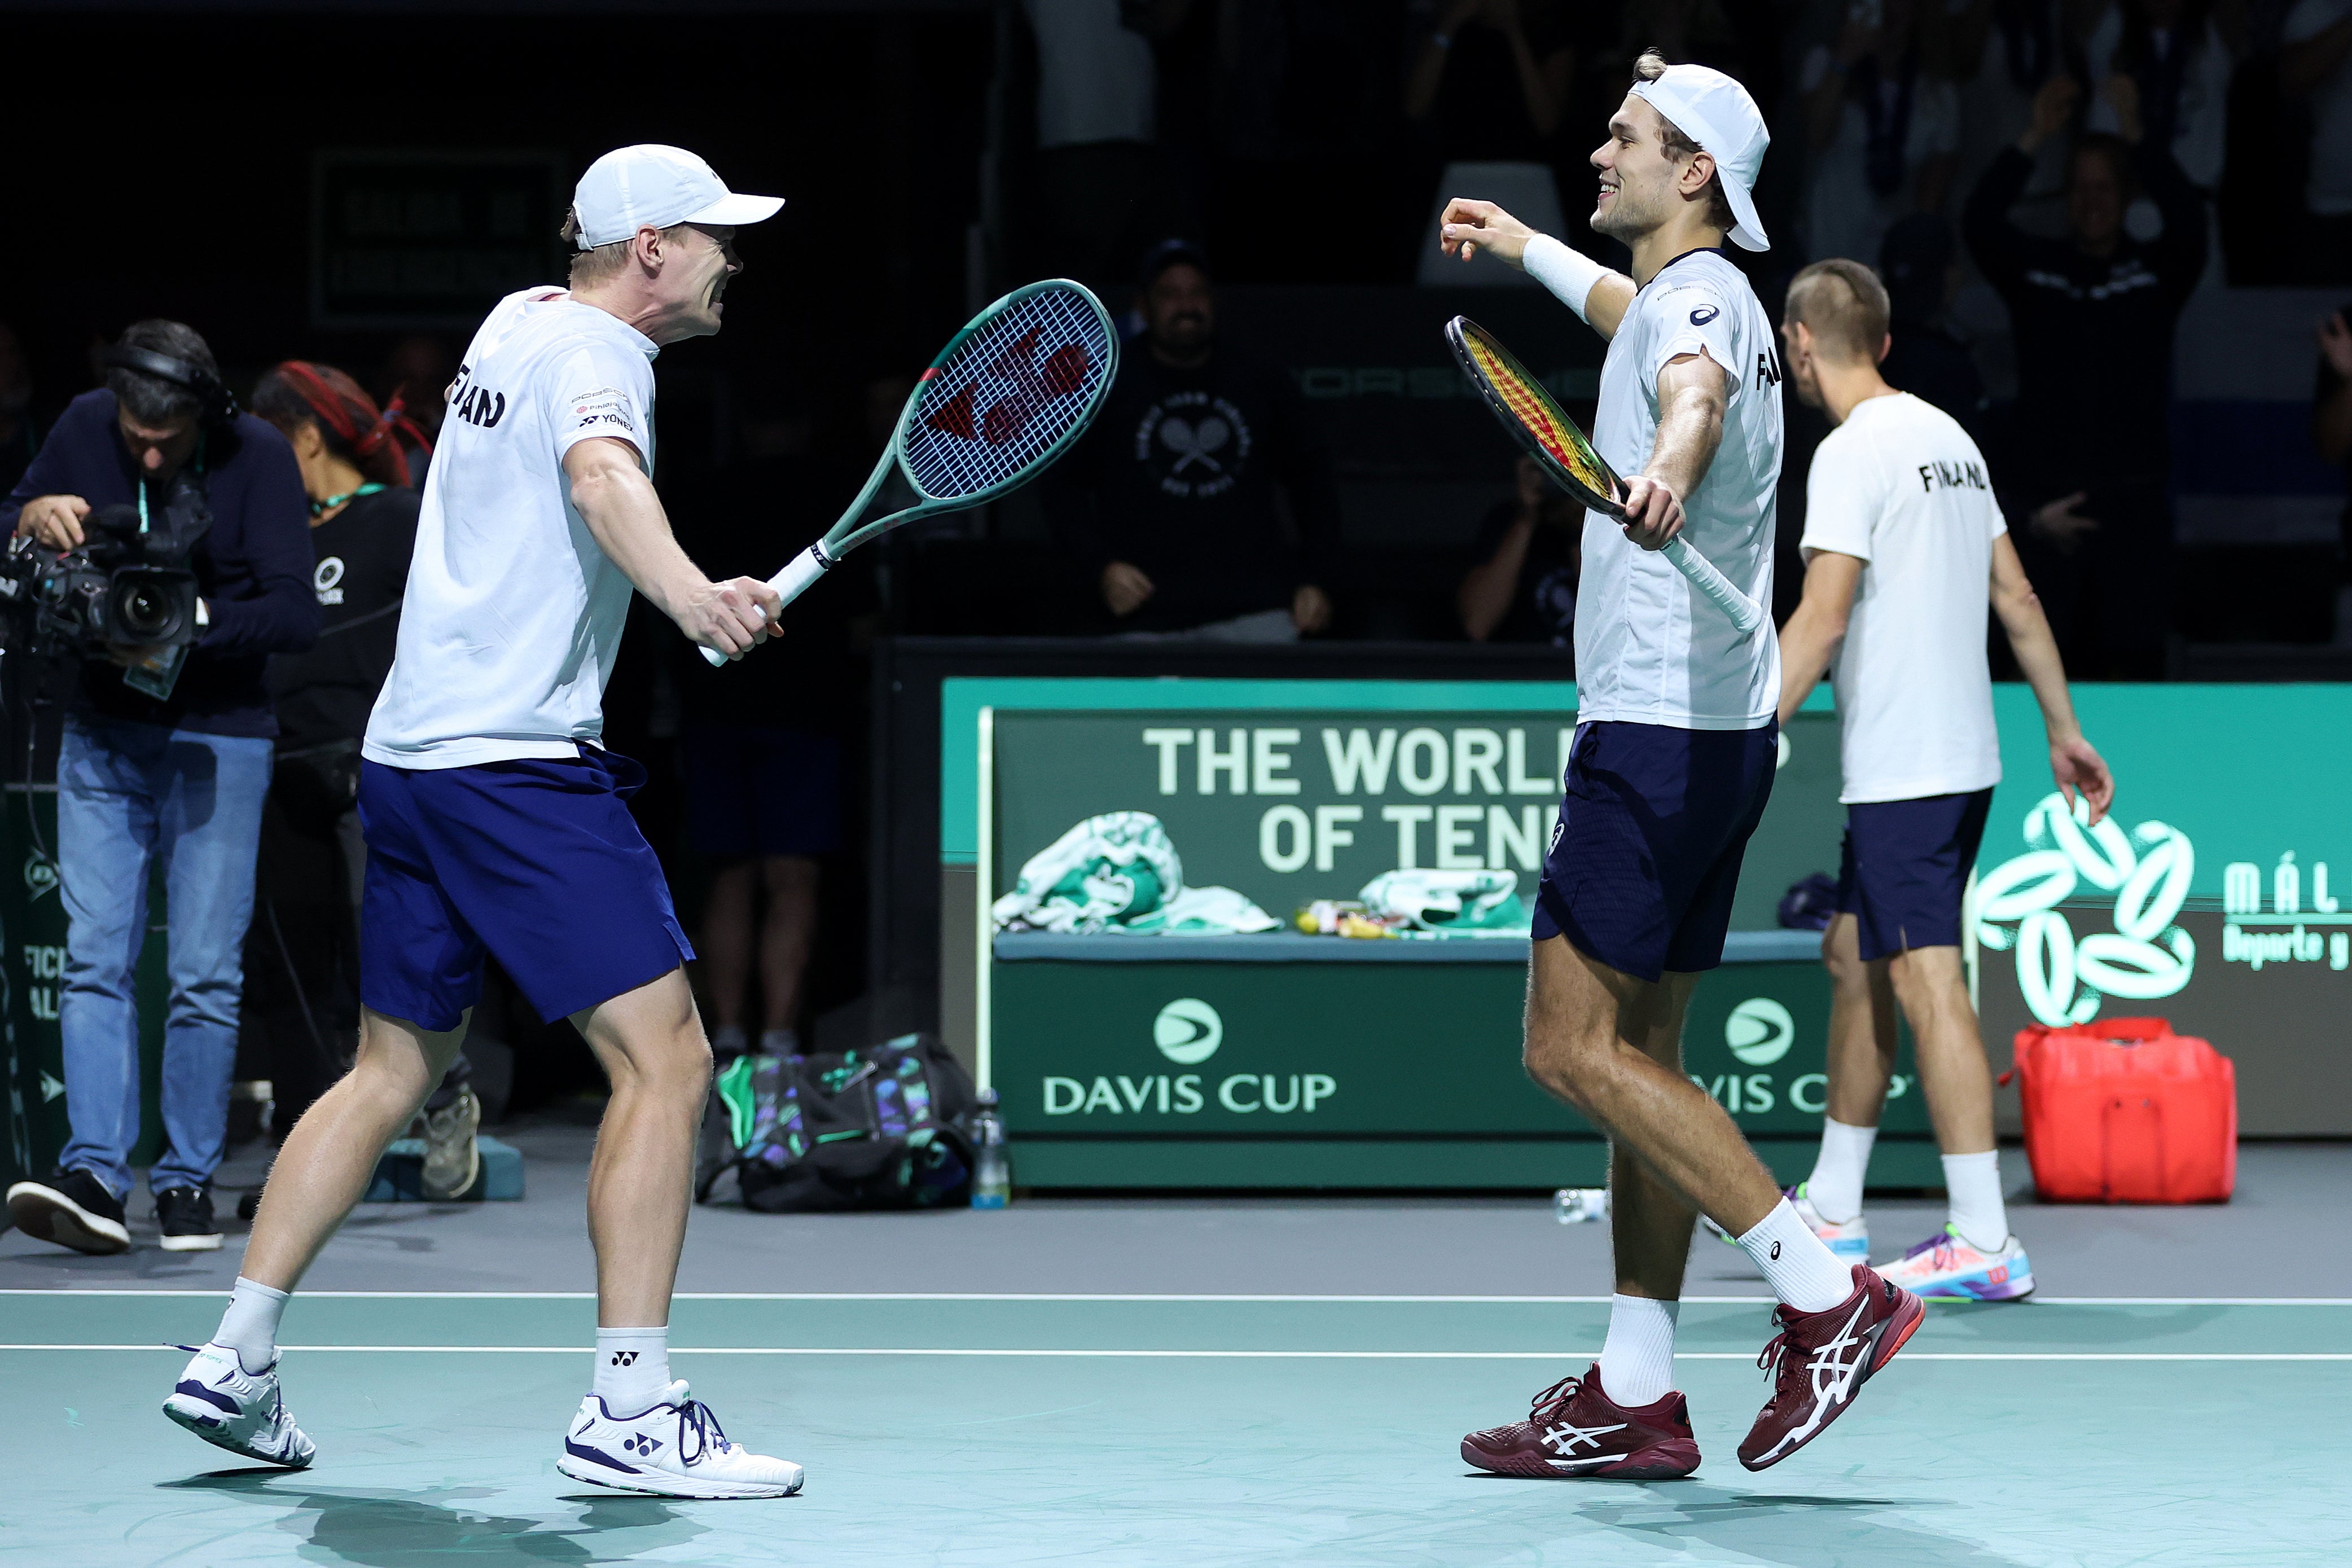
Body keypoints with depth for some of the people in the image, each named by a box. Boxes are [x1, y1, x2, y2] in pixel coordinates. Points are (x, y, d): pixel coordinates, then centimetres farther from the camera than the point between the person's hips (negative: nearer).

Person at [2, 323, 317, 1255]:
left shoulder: (258, 457, -11)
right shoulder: (85, 428, -2)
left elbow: (294, 615, -15)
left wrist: (188, 616, -27)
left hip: (217, 741, -2)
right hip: (102, 735, 3)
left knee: (206, 974, -3)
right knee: (93, 958, -8)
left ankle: (189, 1179, 6)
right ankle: (95, 1173, -15)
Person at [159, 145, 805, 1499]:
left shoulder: (519, 322, 16)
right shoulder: (596, 351, -11)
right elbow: (604, 478, -35)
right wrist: (689, 593, -53)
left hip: (411, 753, 10)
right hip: (519, 762, -10)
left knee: (393, 1073, 18)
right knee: (666, 1058, -11)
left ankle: (236, 1363, 19)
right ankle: (632, 1411, -14)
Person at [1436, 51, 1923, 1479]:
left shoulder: (1698, 296, -13)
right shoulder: (1685, 298, 17)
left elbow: (1693, 392, -38)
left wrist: (1666, 473, -59)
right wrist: (1523, 247, 58)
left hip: (1661, 728, -10)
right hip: (1709, 732, 10)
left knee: (1576, 1047, -12)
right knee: (1635, 1050, 11)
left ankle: (1831, 1294, -14)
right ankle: (1636, 1397, 13)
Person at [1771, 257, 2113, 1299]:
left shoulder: (1853, 451, -13)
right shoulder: (1946, 435, 13)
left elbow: (1823, 617, -21)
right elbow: (2016, 598, 16)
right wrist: (2065, 731, 21)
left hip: (1903, 772, -9)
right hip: (1961, 756, 9)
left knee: (1927, 987, -10)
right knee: (1852, 960, 18)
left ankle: (1985, 1245, -14)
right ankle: (1830, 1213, 25)